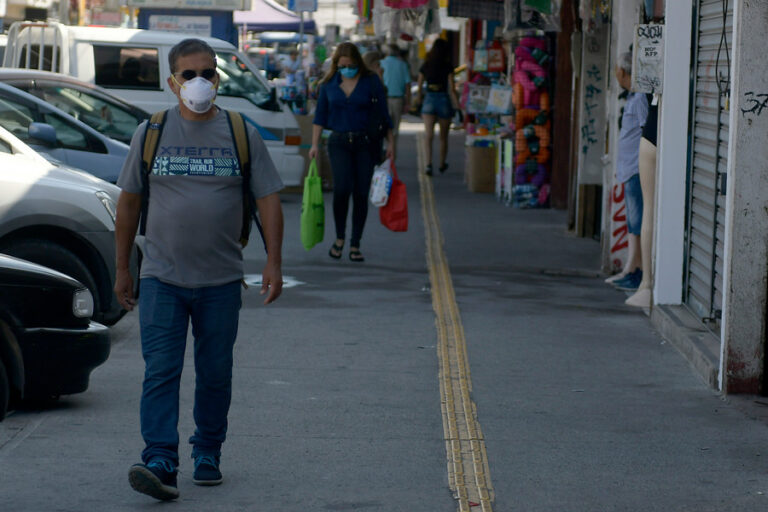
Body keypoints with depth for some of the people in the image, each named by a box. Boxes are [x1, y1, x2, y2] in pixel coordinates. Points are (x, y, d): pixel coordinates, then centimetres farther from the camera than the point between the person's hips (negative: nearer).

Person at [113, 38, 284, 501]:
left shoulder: (242, 135, 3)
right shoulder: (151, 133, 4)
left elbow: (269, 200, 4)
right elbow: (129, 202, 9)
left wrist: (273, 263, -6)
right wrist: (123, 269, 9)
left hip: (221, 280, 1)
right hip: (162, 278, 0)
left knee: (215, 374, 9)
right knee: (161, 371, -10)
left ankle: (208, 454, 24)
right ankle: (160, 462, -14)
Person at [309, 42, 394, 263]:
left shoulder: (371, 81, -1)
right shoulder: (329, 83, 4)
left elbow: (383, 113, 4)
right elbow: (320, 115, 10)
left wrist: (390, 143, 0)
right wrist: (315, 144, 5)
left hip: (366, 143, 0)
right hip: (339, 142, 0)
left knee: (361, 194, 0)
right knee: (342, 188, -18)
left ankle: (355, 245, 10)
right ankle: (339, 237, 1)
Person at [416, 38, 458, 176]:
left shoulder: (425, 66, 1)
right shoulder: (448, 67, -7)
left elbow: (419, 86, 8)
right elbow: (451, 89, -10)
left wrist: (420, 99, 25)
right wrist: (458, 106, -5)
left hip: (429, 100, 1)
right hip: (444, 100, -1)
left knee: (429, 136, -6)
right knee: (443, 137, 16)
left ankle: (429, 164, -24)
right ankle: (442, 164, 30)